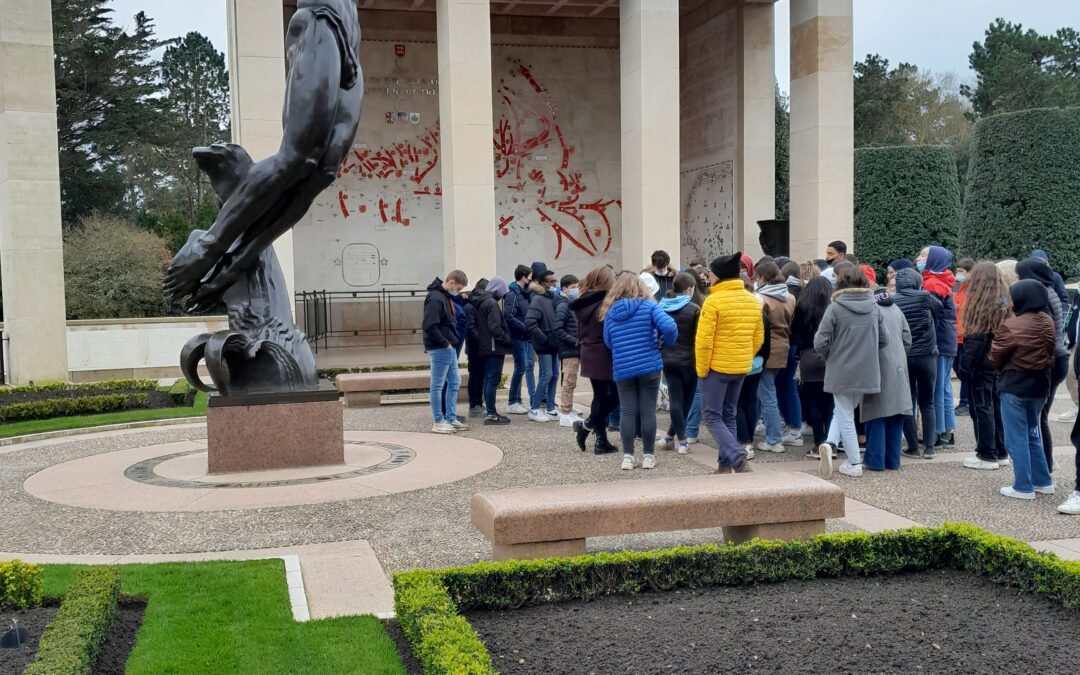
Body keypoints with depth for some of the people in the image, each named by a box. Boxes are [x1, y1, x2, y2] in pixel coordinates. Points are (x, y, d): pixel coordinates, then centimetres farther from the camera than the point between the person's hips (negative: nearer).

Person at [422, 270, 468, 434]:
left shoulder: (446, 297, 13)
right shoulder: (435, 298, -18)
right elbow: (429, 326, -25)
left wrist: (450, 342, 11)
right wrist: (445, 343, -18)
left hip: (449, 348, 10)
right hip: (440, 349, -10)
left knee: (454, 382, 14)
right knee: (437, 386, -1)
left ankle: (451, 418, 21)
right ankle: (439, 422, 6)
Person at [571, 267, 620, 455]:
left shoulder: (583, 303, 6)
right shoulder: (606, 303, -16)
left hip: (589, 356, 7)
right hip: (605, 356, -7)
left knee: (600, 396, 12)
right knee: (616, 395, 7)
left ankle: (601, 441, 11)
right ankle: (587, 425, -1)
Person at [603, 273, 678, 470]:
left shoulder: (610, 311, 4)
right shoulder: (648, 306, -4)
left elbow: (608, 342, 8)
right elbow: (669, 326, -17)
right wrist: (667, 342, 2)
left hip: (623, 369, 2)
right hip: (649, 366, -2)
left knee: (627, 412, 6)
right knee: (648, 411, 5)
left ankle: (627, 456, 6)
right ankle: (649, 456, 11)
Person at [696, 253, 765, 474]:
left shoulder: (714, 301, -15)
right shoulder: (753, 300, 7)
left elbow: (703, 340, -18)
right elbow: (759, 338, 12)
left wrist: (701, 369, -9)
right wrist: (745, 358, 18)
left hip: (717, 367, -7)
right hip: (742, 368, 7)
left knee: (712, 415, 1)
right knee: (728, 415, 16)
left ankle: (737, 456, -15)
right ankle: (725, 464, 16)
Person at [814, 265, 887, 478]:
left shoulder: (834, 309, -13)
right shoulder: (874, 307, 0)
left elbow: (820, 343, -14)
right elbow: (884, 340, 7)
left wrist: (830, 357, 7)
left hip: (841, 373, -4)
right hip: (867, 372, 4)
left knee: (845, 416, 9)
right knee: (845, 412, 19)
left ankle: (855, 464, 8)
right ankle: (831, 444, 1)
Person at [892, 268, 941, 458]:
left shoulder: (892, 301, -6)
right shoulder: (925, 297, -7)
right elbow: (939, 310, 8)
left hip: (902, 357, 0)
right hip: (927, 356, 0)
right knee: (927, 403, 11)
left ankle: (913, 447, 6)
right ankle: (929, 447, 7)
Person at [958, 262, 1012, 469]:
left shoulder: (982, 303, -16)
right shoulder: (1006, 302, 8)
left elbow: (976, 339, -18)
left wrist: (965, 367, -14)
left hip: (982, 364, -8)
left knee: (981, 407, 0)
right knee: (997, 406, 14)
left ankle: (987, 455, 2)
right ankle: (1001, 452, 21)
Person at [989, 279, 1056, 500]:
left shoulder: (1011, 325, -18)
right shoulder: (1048, 322, 1)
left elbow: (996, 356, -8)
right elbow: (1051, 352, 9)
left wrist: (1005, 371, 11)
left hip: (1014, 385, -6)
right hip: (1040, 383, 6)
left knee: (1017, 437, 2)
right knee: (1032, 433, 20)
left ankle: (1023, 487, 4)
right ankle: (1043, 481, 23)